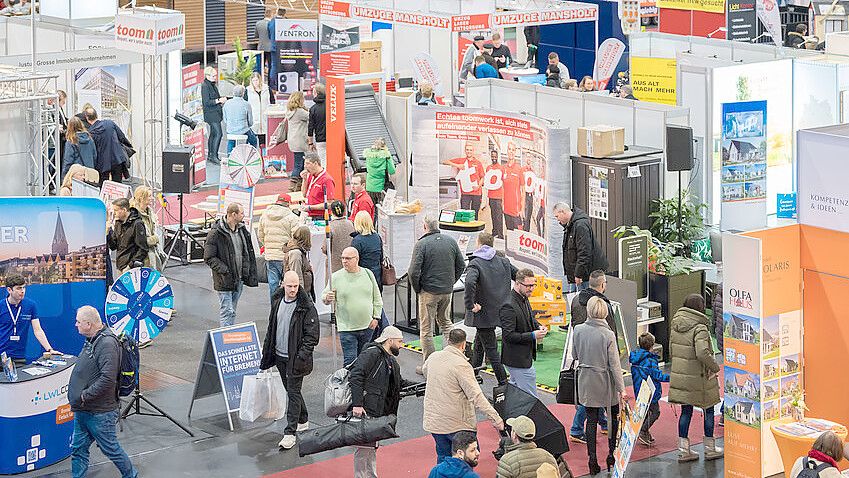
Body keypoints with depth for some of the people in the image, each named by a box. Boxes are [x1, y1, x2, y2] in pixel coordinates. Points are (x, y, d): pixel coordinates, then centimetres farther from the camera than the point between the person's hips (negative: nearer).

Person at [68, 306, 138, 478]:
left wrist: (84, 396, -22)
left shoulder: (107, 343, -22)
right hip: (83, 411, 9)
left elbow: (107, 379, -29)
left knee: (111, 448, 5)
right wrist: (75, 396, 13)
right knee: (78, 448, 12)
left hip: (99, 413, -9)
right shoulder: (92, 340, 10)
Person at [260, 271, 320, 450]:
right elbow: (272, 328, 16)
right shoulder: (277, 301, 6)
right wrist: (267, 353, 16)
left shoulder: (307, 307, -14)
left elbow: (312, 334, -12)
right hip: (280, 356, 7)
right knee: (290, 390, 17)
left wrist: (302, 355, -21)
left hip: (296, 358, -7)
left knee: (293, 392, -8)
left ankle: (290, 433, -8)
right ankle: (303, 421, 35)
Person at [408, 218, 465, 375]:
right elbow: (461, 265, 7)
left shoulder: (422, 244, -15)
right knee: (445, 322, 25)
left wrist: (417, 289, -3)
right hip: (447, 291, 5)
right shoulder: (451, 241, 1)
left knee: (426, 328, 5)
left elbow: (414, 271, -18)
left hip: (429, 291, -5)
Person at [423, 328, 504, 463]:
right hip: (457, 424, -6)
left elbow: (425, 371, 27)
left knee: (443, 456, 17)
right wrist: (495, 418, -23)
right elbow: (476, 396, -24)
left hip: (433, 420, 6)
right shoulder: (461, 365, -19)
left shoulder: (433, 357, 1)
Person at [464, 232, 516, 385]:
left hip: (484, 313, -7)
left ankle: (503, 383, 0)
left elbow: (470, 283, -34)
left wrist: (470, 305, -24)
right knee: (478, 344, 24)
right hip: (500, 310, 7)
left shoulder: (475, 263, -15)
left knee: (491, 349, 0)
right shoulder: (503, 261, 5)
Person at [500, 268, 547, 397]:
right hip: (519, 360, -10)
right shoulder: (509, 306, -25)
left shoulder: (524, 299, 6)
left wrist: (538, 327, 3)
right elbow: (508, 336, -26)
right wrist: (533, 335, -25)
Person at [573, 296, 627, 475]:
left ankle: (592, 460, 7)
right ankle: (612, 455, 17)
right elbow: (614, 364, -14)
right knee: (614, 417, 18)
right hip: (606, 381, -2)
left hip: (586, 381, 2)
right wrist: (621, 389, -9)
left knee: (591, 420, 9)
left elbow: (575, 355, 5)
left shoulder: (578, 330, -9)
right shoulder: (608, 335, -17)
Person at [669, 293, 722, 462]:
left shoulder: (675, 326, 3)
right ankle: (710, 448, 21)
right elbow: (702, 353, -31)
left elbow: (671, 350, 11)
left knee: (686, 411, 14)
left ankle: (683, 450, 13)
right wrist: (715, 367, -17)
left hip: (679, 375, 6)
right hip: (698, 377, -6)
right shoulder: (700, 328, -19)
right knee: (709, 410, 12)